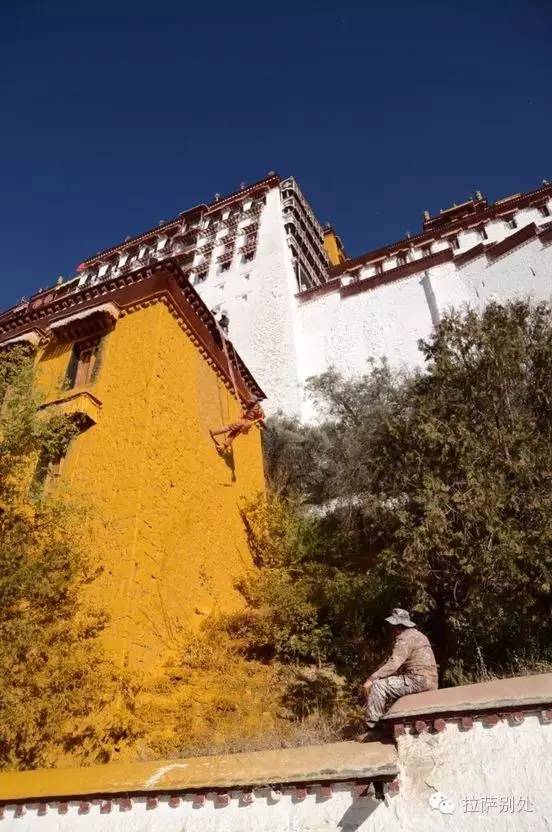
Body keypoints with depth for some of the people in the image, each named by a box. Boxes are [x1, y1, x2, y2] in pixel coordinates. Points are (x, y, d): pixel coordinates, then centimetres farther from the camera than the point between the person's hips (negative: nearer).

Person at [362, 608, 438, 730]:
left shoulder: (405, 638, -10)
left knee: (378, 686, -13)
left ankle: (372, 727, -11)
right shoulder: (417, 635, 21)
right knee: (387, 688, 24)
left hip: (418, 679, -11)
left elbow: (393, 664, -22)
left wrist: (371, 679, -21)